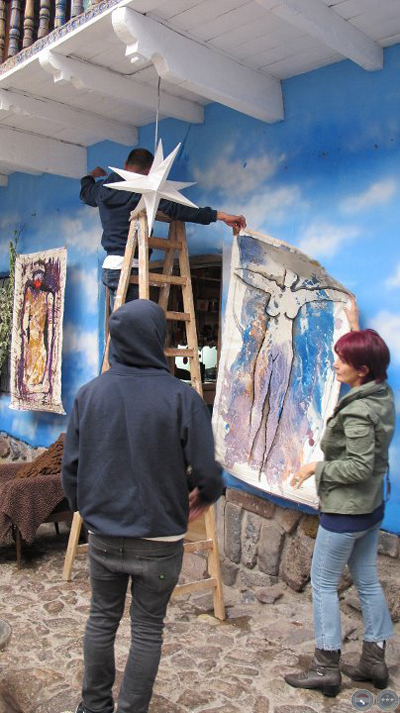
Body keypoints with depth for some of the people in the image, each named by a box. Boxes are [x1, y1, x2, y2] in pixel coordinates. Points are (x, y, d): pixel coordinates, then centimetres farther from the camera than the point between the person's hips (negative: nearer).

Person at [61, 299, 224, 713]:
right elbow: (205, 470, -14)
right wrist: (207, 494, 9)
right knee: (147, 629, 15)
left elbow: (71, 466, -1)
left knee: (102, 618, 22)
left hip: (102, 536, 4)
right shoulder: (181, 397, -16)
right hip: (159, 540, -3)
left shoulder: (89, 394, -5)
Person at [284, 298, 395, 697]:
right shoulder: (382, 394, 1)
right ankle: (374, 661, 30)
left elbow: (360, 466, -26)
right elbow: (369, 356, 23)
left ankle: (327, 668, 15)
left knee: (323, 583, 4)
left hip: (344, 510, -9)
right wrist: (356, 327, 28)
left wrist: (316, 468, -16)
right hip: (370, 507, 9)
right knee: (367, 581, 18)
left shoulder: (357, 411, -25)